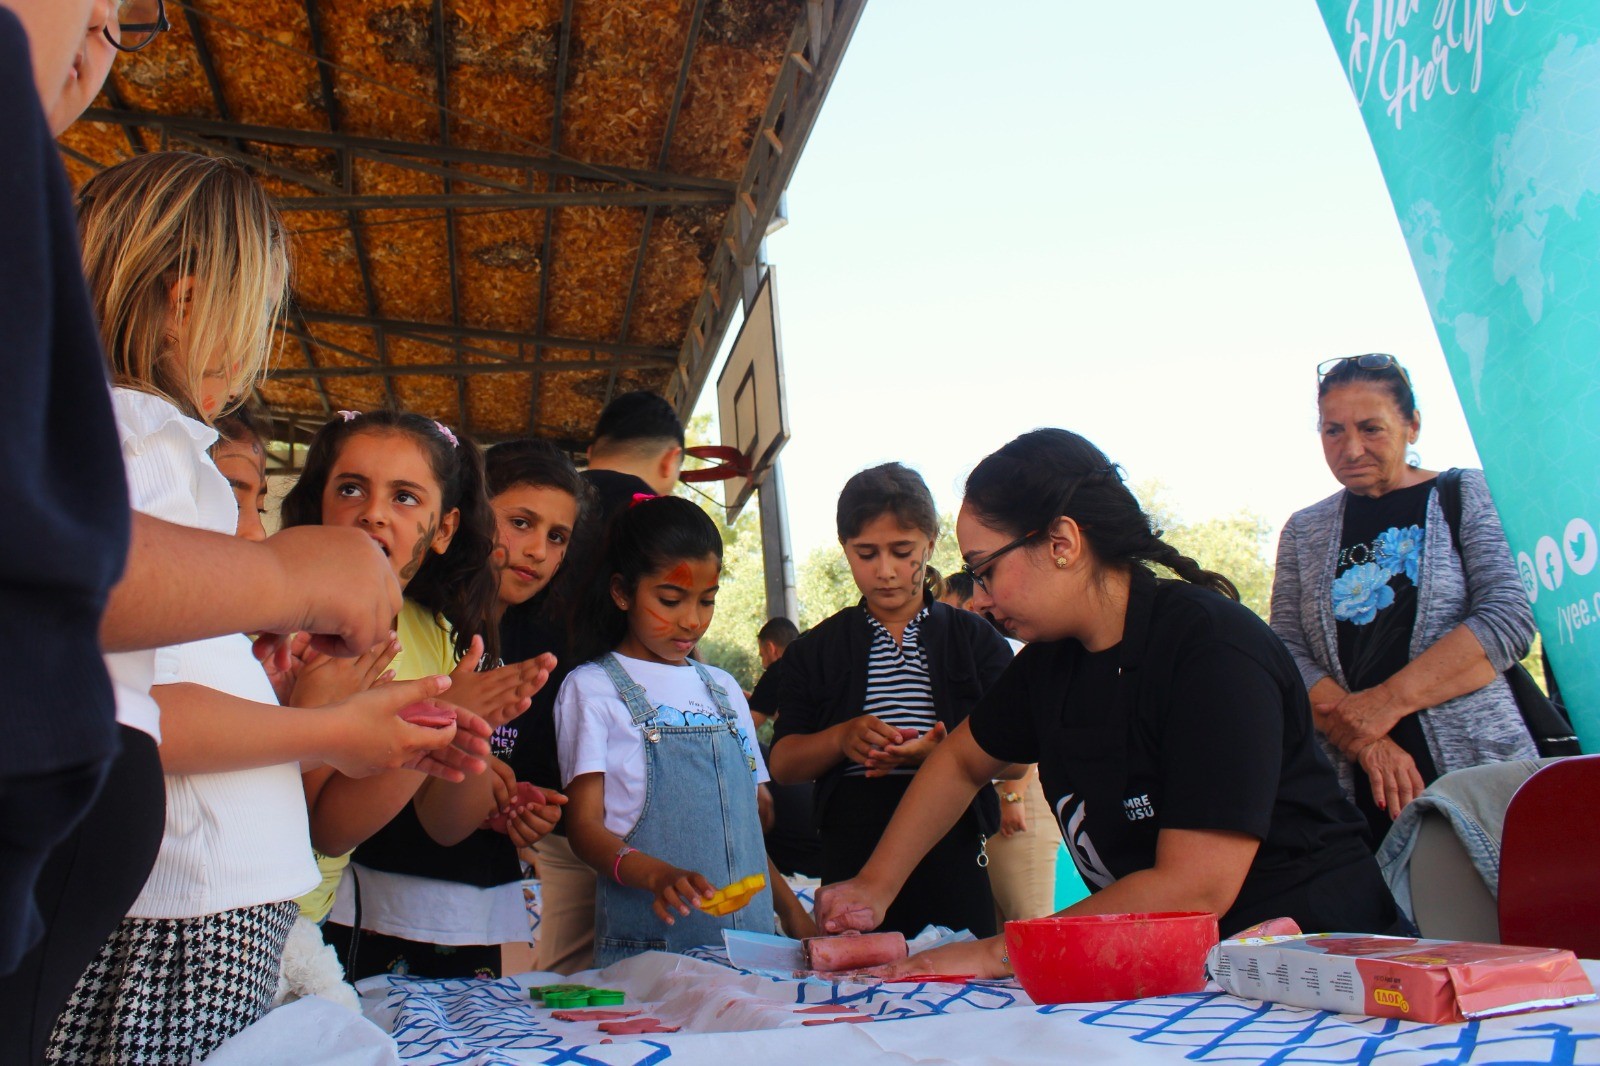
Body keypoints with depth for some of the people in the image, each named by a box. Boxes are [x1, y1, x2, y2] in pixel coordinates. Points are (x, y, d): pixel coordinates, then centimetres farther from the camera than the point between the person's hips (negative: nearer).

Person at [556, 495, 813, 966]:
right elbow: (585, 825, -7)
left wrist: (793, 913, 12)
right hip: (647, 942, -5)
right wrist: (657, 875, -25)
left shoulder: (723, 690, 16)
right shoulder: (592, 688, 0)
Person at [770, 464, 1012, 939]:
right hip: (851, 860, 1)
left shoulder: (976, 638, 6)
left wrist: (942, 752, -20)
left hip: (952, 862, 0)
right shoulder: (814, 651, 9)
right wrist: (842, 738, -15)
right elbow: (782, 764, 5)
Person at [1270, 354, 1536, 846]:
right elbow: (1287, 653, 2)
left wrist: (1386, 701, -16)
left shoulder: (1465, 494, 4)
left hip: (1480, 769, -2)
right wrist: (1364, 740, -14)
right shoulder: (1303, 531, 11)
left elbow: (1509, 620, -8)